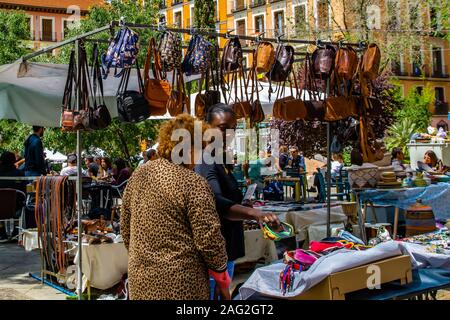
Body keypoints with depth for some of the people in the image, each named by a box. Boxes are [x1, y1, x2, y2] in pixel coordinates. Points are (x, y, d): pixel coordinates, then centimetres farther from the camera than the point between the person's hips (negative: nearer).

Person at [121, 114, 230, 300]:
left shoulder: (138, 175, 3)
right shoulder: (193, 184, -16)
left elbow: (125, 228, 11)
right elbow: (209, 240, -16)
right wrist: (222, 280, -3)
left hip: (140, 277, 6)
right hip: (180, 283, -6)